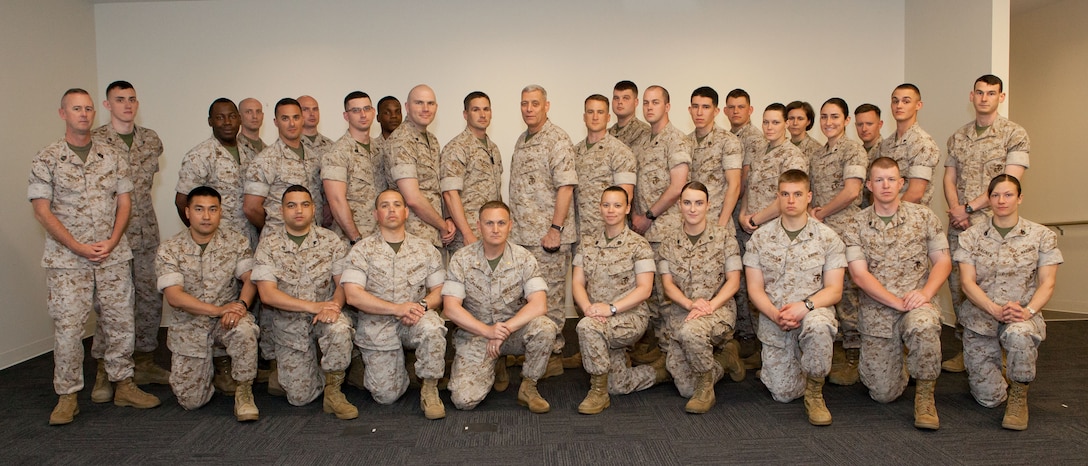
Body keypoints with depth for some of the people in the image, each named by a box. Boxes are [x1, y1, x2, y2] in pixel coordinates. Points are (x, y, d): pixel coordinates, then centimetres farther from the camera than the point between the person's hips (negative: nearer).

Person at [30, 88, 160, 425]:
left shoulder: (112, 157, 8)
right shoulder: (46, 160, -1)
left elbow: (124, 202, 7)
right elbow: (42, 210, -5)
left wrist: (111, 242, -7)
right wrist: (78, 247, -12)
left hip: (113, 255, 3)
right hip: (66, 258, -3)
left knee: (120, 322, 6)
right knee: (67, 326, -2)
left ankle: (122, 384, 19)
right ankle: (67, 396, 10)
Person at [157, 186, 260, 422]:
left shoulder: (236, 241, -3)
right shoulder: (169, 249, -8)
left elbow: (250, 279, -10)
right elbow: (173, 296, -17)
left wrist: (240, 305, -32)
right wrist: (218, 310, -28)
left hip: (229, 315, 0)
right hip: (189, 325, 0)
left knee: (245, 330, -37)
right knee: (191, 400, -2)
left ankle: (243, 391, -16)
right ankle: (211, 364, 31)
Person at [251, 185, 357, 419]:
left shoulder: (331, 241, -3)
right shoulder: (268, 244, -7)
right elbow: (267, 294, -15)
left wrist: (334, 306, -29)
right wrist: (313, 306, -25)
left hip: (324, 314, 0)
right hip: (288, 323, 0)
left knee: (340, 329, -36)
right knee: (300, 397, -3)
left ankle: (333, 390, -14)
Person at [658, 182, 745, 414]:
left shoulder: (725, 237, 0)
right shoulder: (669, 243, 7)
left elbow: (733, 281, -5)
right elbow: (668, 284, 0)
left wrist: (710, 306, -21)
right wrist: (691, 303, -19)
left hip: (719, 309, -3)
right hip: (681, 312, 4)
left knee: (691, 331, -40)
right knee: (686, 388, -6)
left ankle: (706, 386, -14)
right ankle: (724, 357, 23)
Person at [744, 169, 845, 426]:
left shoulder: (828, 238, -1)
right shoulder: (760, 238, 2)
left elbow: (834, 290, -5)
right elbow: (755, 289, 0)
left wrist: (805, 305, -23)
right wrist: (776, 314, -18)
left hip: (814, 311, -1)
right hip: (773, 321, 2)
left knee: (817, 325, -40)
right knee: (784, 394, -5)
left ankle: (814, 393, -14)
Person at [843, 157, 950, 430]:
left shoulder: (923, 216, 4)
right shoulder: (855, 226, 0)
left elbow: (943, 261, 2)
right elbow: (859, 275, -8)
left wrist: (925, 293, -17)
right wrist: (897, 302, -18)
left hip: (918, 303, 0)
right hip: (877, 311, 0)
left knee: (923, 325, -39)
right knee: (883, 394, -4)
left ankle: (925, 394, -14)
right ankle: (896, 366, 34)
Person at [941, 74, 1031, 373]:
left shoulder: (1015, 135, -1)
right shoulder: (957, 137, 14)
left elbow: (1009, 183, -10)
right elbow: (949, 179, 12)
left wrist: (968, 208, -12)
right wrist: (956, 211, -5)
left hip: (994, 225, -5)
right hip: (959, 225, 5)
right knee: (957, 284, 6)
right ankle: (965, 348, 17)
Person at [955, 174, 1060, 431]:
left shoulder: (1042, 236, 2)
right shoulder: (971, 236, 2)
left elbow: (1047, 283, -4)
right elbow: (968, 282, -6)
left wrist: (1027, 311, -23)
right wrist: (996, 310, -22)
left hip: (1022, 317, -1)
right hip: (979, 318, 1)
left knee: (1018, 333, -41)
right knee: (988, 399, -6)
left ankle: (1019, 395, -13)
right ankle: (994, 376, 34)